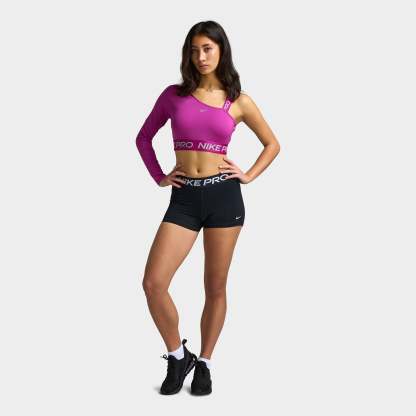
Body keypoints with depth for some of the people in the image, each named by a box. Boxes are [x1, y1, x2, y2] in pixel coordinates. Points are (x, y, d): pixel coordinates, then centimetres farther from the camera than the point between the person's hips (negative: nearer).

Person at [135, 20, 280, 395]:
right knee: (153, 284, -9)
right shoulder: (174, 94, 6)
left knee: (215, 287, 6)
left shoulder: (238, 101, 4)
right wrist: (158, 177, 7)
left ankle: (204, 364, 24)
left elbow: (273, 144, 15)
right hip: (184, 198, 1)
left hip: (224, 195, -1)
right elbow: (144, 138, 18)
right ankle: (177, 356, 13)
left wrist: (249, 176, 4)